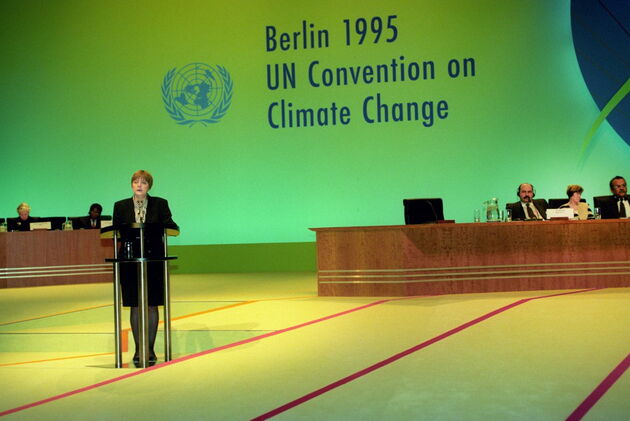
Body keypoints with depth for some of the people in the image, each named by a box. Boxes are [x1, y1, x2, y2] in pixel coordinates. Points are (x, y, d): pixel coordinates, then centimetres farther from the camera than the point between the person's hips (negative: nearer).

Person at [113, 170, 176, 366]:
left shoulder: (160, 204, 5)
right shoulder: (120, 206, 8)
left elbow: (169, 226, -2)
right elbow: (116, 233, 5)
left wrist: (169, 225, -24)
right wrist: (125, 235, -17)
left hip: (153, 259, -1)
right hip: (130, 260, 1)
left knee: (152, 305, 3)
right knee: (135, 306, 3)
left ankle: (150, 348, 11)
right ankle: (138, 349, 11)